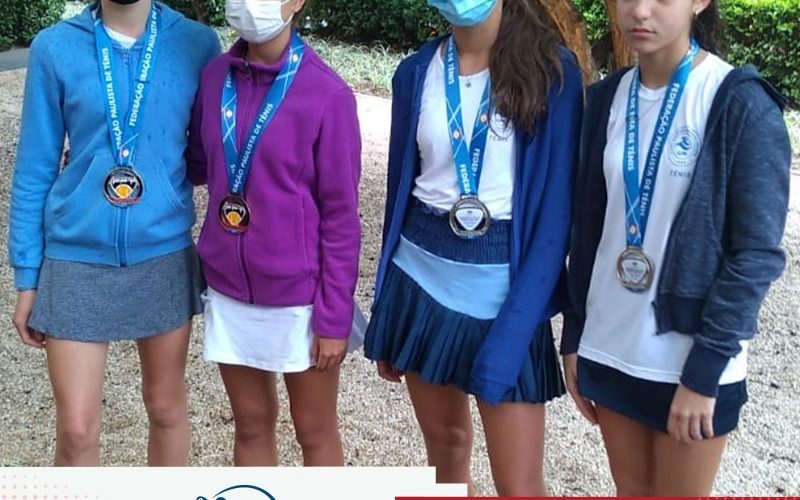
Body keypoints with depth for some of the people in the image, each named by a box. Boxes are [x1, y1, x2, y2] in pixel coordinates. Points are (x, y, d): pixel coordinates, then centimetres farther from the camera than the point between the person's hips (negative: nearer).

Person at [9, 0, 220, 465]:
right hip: (77, 260, 0)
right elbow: (34, 170, 1)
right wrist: (27, 277, 2)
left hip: (165, 257, 1)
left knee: (166, 407, 16)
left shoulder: (197, 44, -4)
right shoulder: (55, 48, -4)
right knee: (77, 429, 3)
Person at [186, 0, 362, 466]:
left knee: (315, 430, 14)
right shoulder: (214, 77, -1)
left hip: (299, 295, -4)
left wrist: (334, 317, -10)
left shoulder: (326, 94, -16)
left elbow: (341, 217, -12)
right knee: (251, 424, 19)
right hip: (229, 290, 4)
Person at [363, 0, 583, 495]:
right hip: (422, 278, 4)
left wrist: (511, 337, -17)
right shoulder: (416, 73, 3)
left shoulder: (554, 70, -8)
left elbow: (557, 210, -10)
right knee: (445, 441, 17)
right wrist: (386, 314, 14)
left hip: (505, 286, -3)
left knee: (519, 485, 1)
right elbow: (401, 186, 11)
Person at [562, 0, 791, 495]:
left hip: (692, 359, -4)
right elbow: (589, 226, 8)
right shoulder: (608, 98, 3)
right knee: (633, 490, 18)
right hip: (609, 348, 5)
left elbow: (756, 254, -13)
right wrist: (574, 336, 9)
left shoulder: (742, 103, -13)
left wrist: (704, 368, -15)